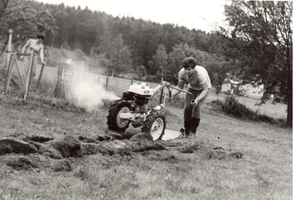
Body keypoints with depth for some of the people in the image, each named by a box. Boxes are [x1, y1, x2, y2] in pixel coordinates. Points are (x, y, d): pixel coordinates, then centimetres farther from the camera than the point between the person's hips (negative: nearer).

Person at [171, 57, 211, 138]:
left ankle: (193, 133, -8)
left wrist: (197, 100, -45)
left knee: (196, 108, -21)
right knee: (187, 108, -10)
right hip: (191, 88, 4)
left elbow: (205, 90, -31)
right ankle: (186, 133, 5)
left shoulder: (200, 73, -39)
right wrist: (170, 94, -31)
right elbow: (180, 87, -11)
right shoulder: (182, 73, -26)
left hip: (203, 89, -4)